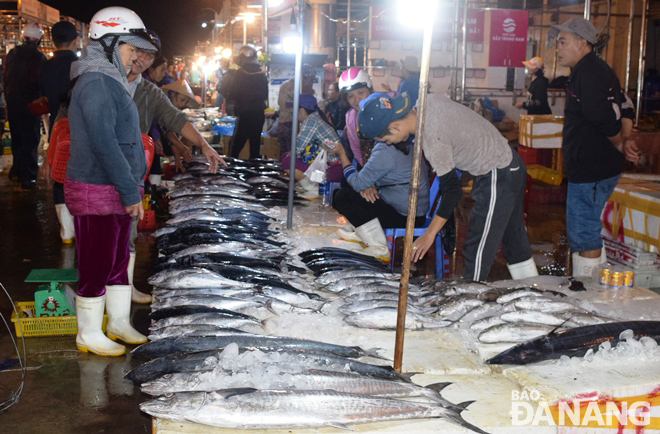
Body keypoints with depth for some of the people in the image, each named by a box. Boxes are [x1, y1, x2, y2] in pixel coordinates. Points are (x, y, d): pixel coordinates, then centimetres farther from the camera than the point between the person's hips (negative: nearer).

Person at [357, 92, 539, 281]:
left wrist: (429, 234, -15)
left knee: (477, 250, -3)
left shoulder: (432, 141, -29)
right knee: (514, 236, 23)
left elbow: (452, 190, -22)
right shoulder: (430, 99, -6)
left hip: (497, 178, -10)